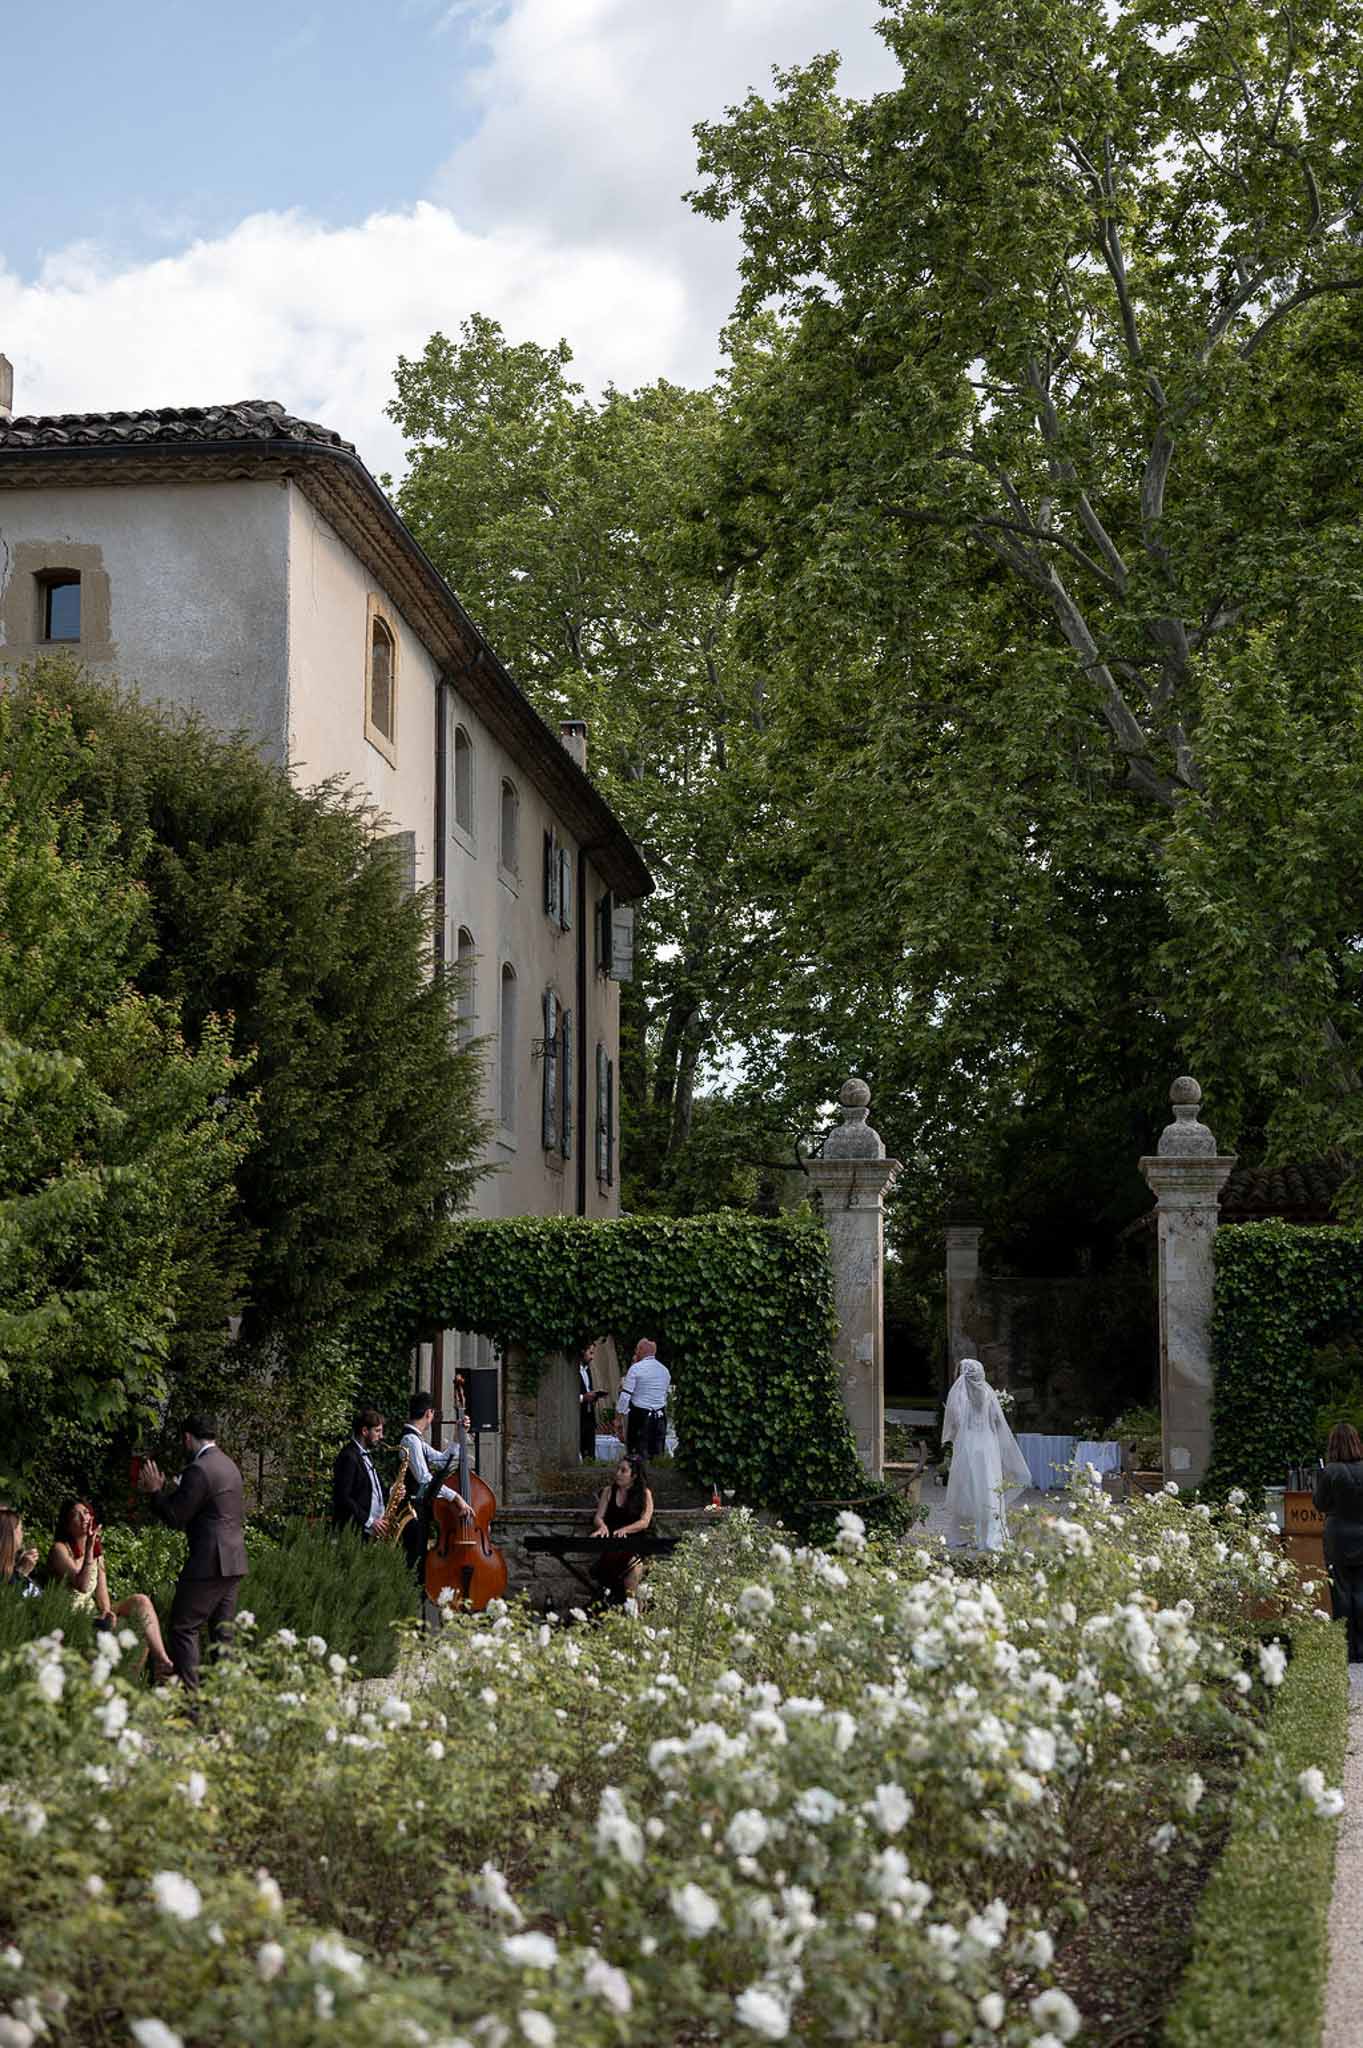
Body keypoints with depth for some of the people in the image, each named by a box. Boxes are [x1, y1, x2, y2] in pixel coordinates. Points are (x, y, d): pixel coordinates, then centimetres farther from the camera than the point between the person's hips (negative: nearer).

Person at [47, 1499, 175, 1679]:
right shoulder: (60, 1549, -6)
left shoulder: (97, 1551, 17)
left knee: (140, 1601, -16)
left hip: (94, 1614, 7)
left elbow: (101, 1592, 8)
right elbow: (82, 1586, -19)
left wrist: (106, 1611, -13)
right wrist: (89, 1549, -23)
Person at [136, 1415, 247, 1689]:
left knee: (184, 1627, -5)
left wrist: (156, 1491, 0)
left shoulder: (199, 1470, -15)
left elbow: (175, 1518, -13)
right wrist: (163, 1489, 24)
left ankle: (188, 1691, -10)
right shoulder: (228, 1465, 15)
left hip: (209, 1563, -9)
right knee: (222, 1631, 12)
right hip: (234, 1562, 9)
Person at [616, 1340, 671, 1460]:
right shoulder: (665, 1370, 11)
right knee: (657, 1453, 7)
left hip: (640, 1415, -5)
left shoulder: (636, 1368, -8)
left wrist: (618, 1418, -6)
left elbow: (625, 1395, -10)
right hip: (660, 1417, 5)